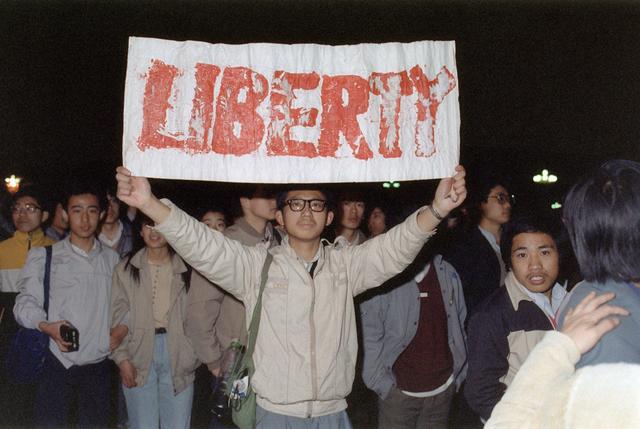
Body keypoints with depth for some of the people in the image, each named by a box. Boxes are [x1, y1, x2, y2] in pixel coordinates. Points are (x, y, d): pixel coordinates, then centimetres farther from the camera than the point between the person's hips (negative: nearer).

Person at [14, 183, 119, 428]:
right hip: (56, 362, -3)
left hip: (97, 362, 3)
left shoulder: (111, 258, 11)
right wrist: (47, 326, -21)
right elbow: (25, 303, -3)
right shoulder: (44, 256, 2)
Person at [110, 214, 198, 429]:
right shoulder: (126, 269, 4)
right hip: (139, 357, 0)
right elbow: (117, 317, 2)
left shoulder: (186, 270, 3)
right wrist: (123, 358, -6)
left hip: (178, 354, 0)